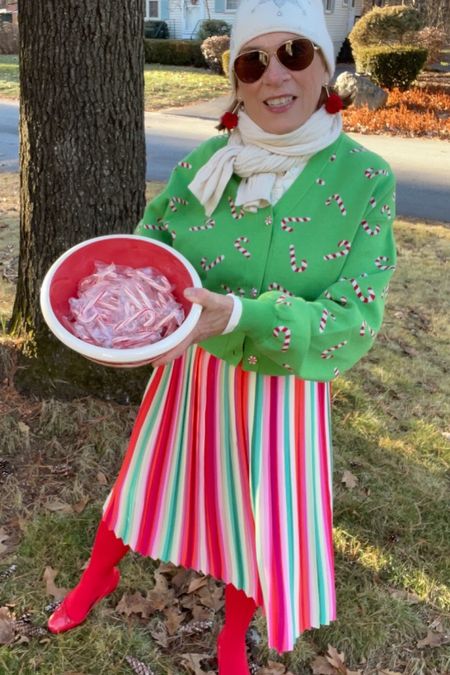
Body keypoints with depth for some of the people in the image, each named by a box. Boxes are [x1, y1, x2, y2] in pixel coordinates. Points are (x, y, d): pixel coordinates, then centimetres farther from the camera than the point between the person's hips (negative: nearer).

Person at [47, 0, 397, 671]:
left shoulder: (365, 180, -15)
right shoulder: (203, 163, -8)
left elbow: (354, 323, -19)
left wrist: (238, 315, -32)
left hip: (281, 390, -1)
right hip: (190, 373, 2)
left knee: (262, 519, 16)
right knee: (148, 483, 21)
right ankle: (98, 576, 54)